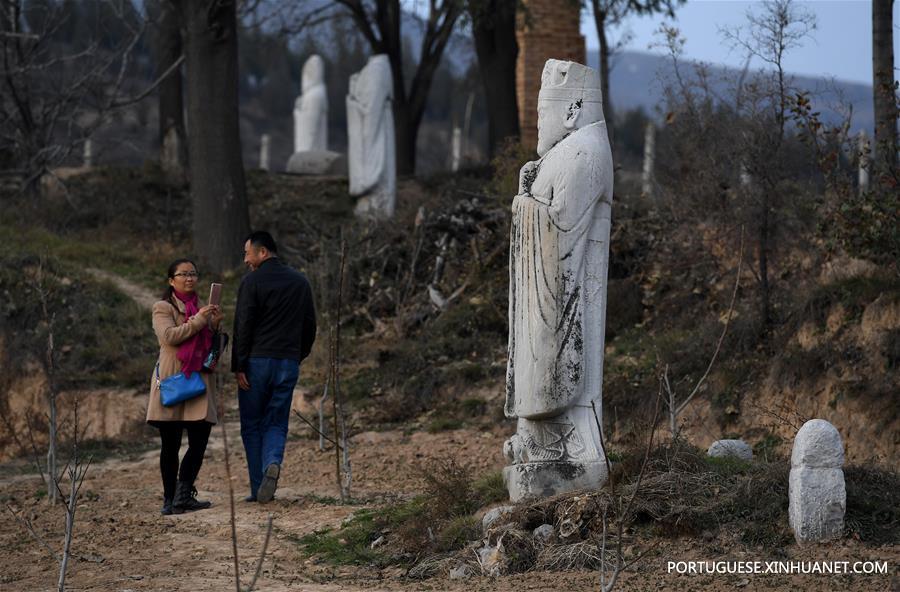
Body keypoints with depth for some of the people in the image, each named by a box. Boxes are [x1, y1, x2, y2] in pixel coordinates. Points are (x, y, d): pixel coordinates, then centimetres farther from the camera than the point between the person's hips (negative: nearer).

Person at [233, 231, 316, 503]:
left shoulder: (252, 281, -7)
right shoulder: (300, 282, 11)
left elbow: (243, 327, -11)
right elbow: (310, 325, 14)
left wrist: (238, 367, -9)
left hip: (257, 361, -4)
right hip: (289, 363, 4)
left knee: (252, 424, 6)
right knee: (276, 423, 11)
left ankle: (258, 487, 2)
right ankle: (273, 462, -19)